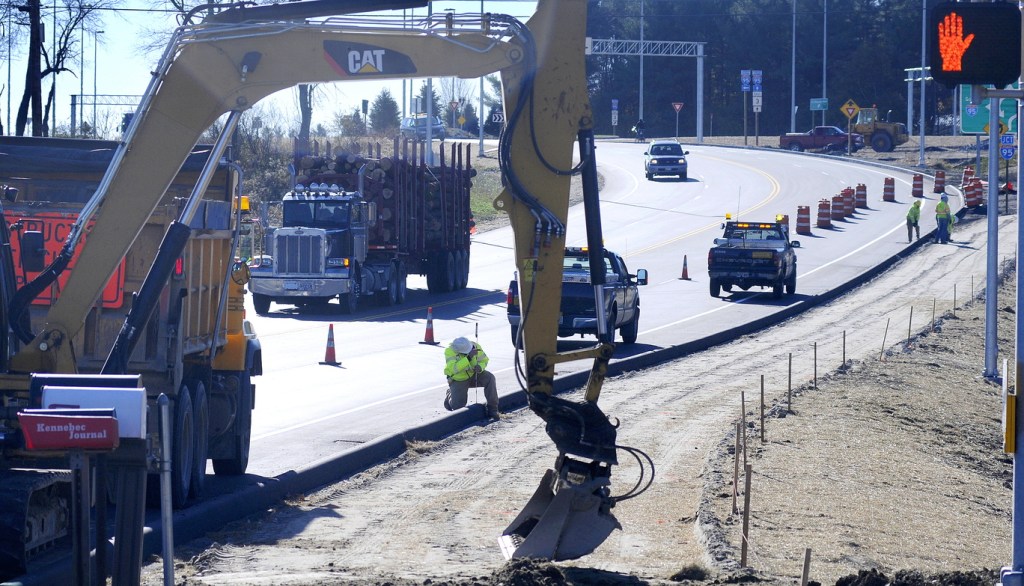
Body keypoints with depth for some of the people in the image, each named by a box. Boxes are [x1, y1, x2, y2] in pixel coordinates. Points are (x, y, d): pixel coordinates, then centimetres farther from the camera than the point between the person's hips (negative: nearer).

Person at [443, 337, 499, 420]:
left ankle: (492, 409, -15)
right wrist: (468, 357, -48)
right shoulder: (449, 351, -29)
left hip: (473, 375, 2)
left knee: (490, 378, -26)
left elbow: (484, 361, -6)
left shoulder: (475, 347, -20)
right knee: (458, 407, -9)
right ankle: (450, 395, 29)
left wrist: (480, 367, -31)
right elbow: (453, 369, -40)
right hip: (458, 380, -2)